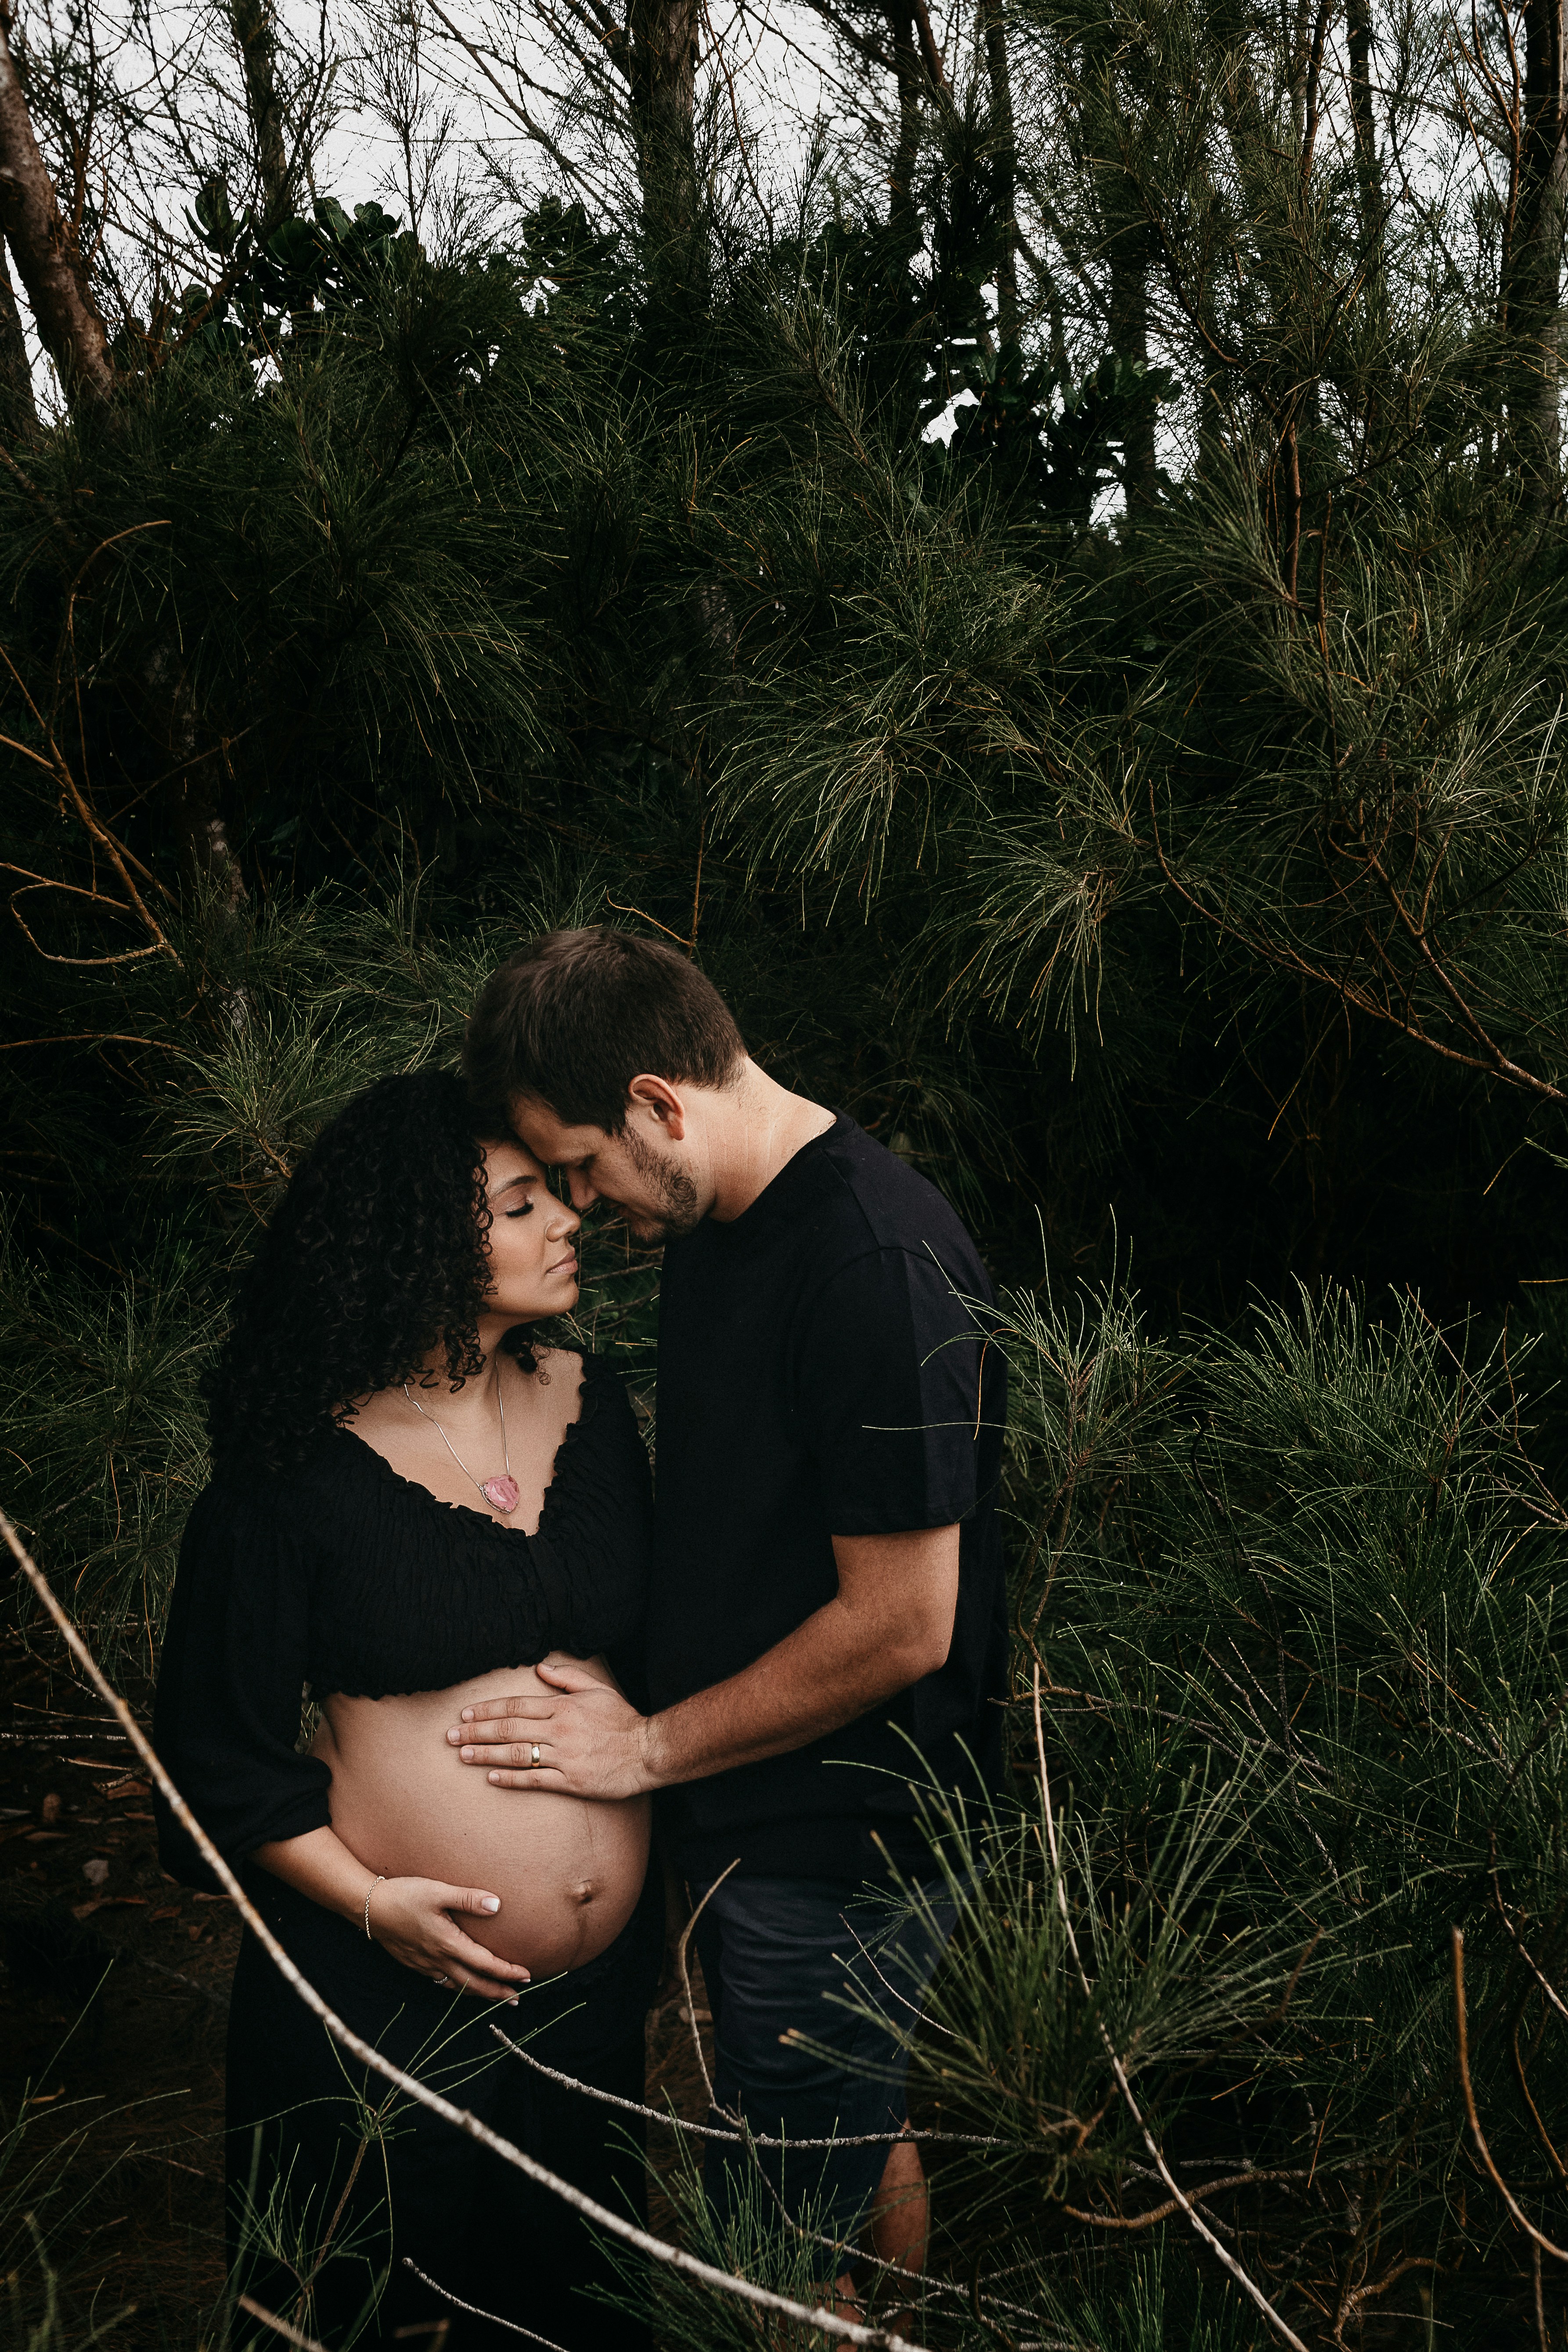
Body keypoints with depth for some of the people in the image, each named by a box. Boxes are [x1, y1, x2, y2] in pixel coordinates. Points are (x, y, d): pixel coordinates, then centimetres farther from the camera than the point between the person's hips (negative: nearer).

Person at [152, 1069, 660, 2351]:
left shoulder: (593, 1404, 1)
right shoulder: (304, 1465, -14)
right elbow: (220, 1739, -9)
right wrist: (366, 1901, -14)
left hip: (602, 1987, 5)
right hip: (392, 1991, -5)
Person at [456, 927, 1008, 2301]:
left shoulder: (881, 1266, -25)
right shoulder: (716, 1221, 6)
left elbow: (899, 1625, -23)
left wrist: (651, 1747, -14)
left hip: (835, 1859, -9)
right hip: (750, 1818, 9)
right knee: (862, 2141, 23)